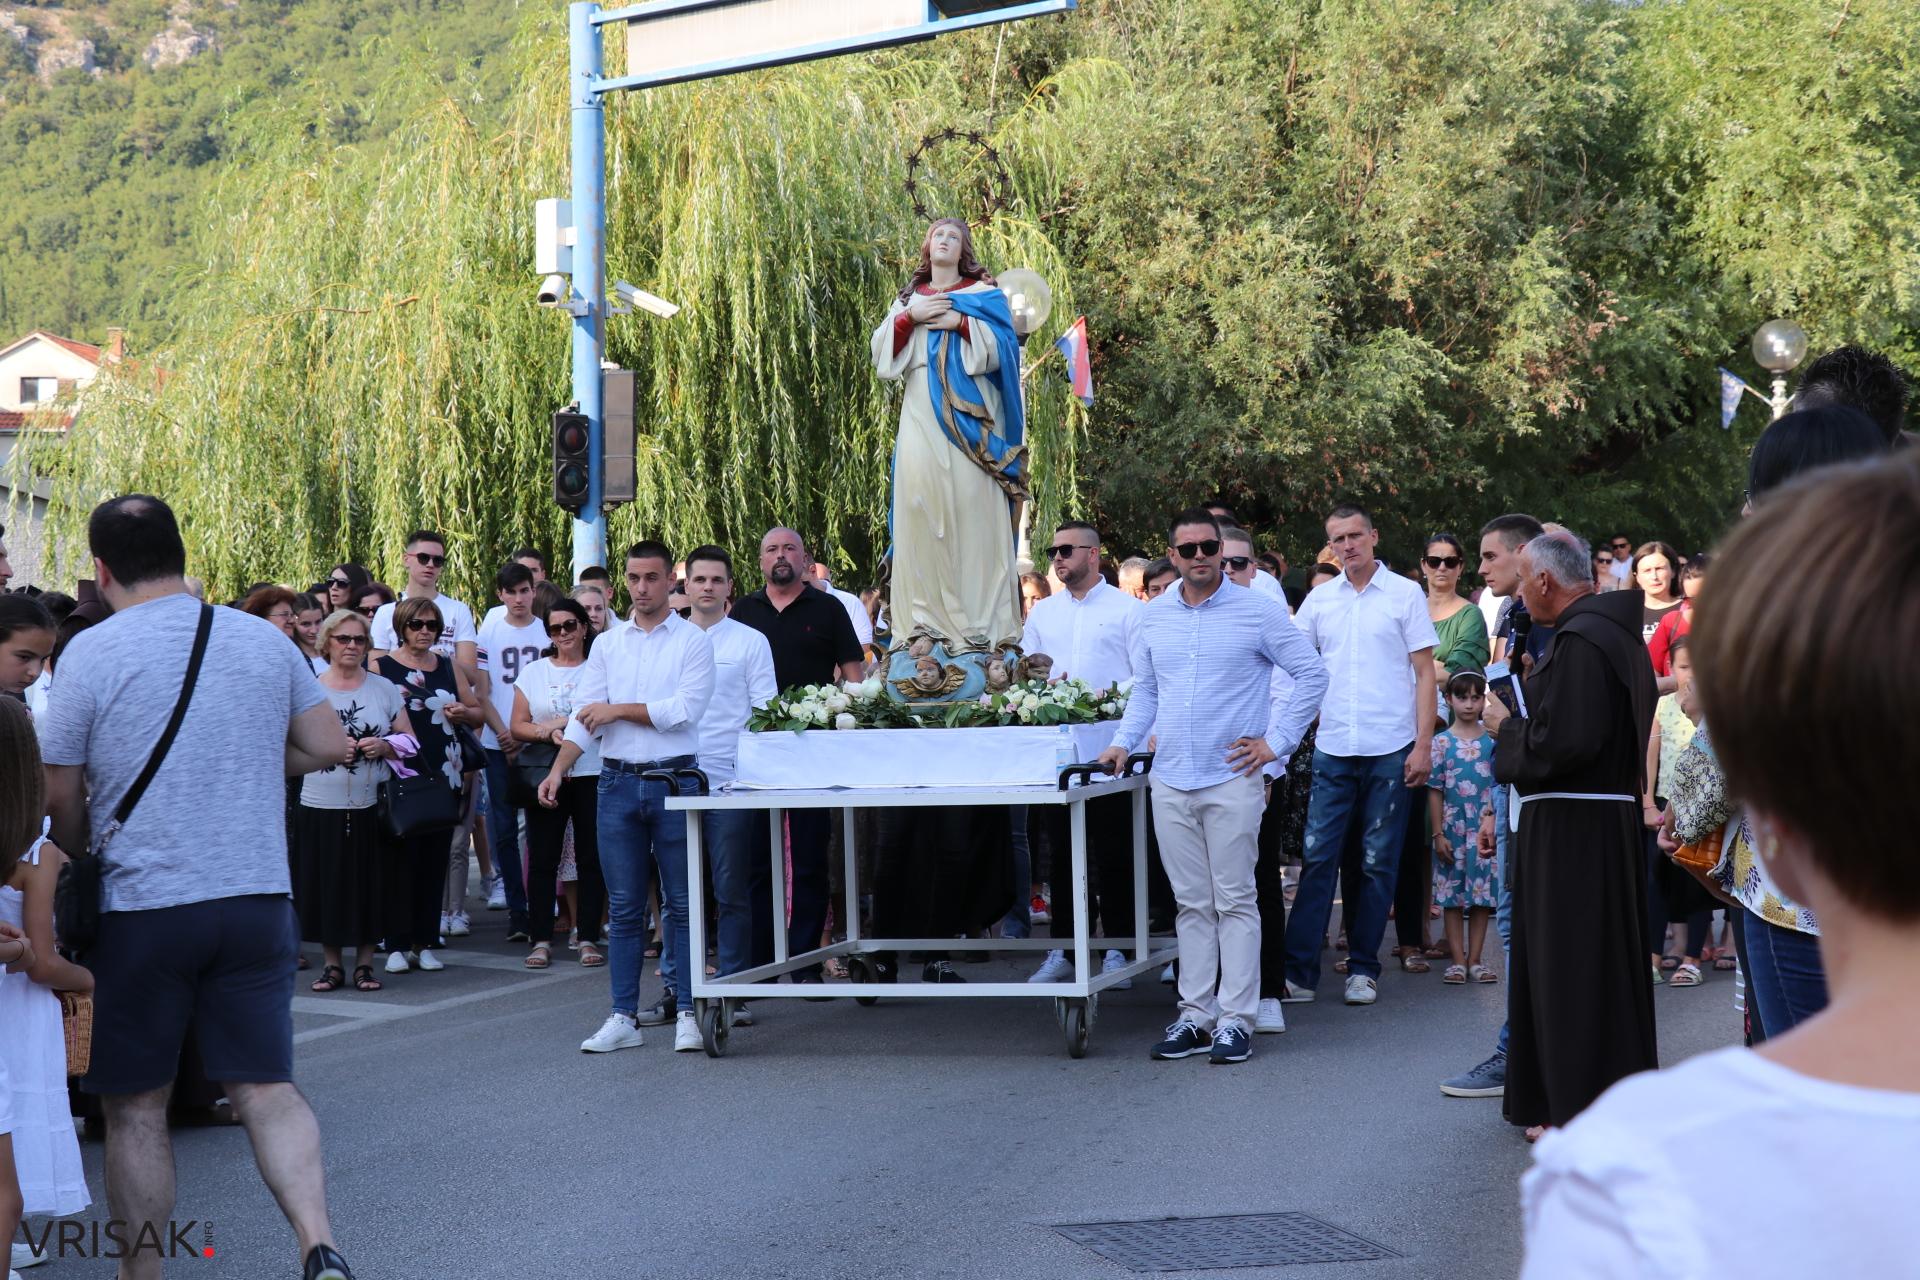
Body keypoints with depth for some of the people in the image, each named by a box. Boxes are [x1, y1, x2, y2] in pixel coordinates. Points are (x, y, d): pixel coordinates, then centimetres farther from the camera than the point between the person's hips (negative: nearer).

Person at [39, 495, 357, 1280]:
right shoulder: (263, 639, 3)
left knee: (136, 1107, 11)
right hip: (258, 899, 3)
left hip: (141, 910, -3)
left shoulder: (91, 653, -8)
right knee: (266, 1089, 6)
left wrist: (85, 858, 17)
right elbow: (328, 746, 9)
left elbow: (57, 795, -3)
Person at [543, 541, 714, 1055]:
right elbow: (584, 716, 5)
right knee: (623, 908, 6)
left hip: (675, 781, -3)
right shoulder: (607, 644, 11)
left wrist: (619, 709, -7)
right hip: (618, 782, 3)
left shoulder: (693, 641, 0)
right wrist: (557, 770, -8)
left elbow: (684, 710, -12)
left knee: (682, 904, 2)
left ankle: (686, 1013, 8)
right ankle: (623, 1017, 11)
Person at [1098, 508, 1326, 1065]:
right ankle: (1195, 1016, 15)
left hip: (1231, 779, -4)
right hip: (1170, 781, 4)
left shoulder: (1258, 611, -3)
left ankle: (1236, 1020, 4)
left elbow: (1311, 675, 1)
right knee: (1192, 904, 9)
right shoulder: (1151, 618, 10)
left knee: (1235, 902, -1)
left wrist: (1277, 741, -4)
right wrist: (1124, 743, 6)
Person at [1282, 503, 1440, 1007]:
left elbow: (1425, 673, 0)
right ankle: (1299, 970, 0)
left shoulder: (1405, 595, 1)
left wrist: (1423, 745, -7)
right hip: (1332, 749, 2)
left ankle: (1363, 969, 14)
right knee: (1318, 857, -2)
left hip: (1390, 751, -2)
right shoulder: (1319, 600, 9)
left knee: (1378, 863, 5)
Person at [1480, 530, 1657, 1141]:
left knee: (1569, 971, -2)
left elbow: (1563, 742, -25)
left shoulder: (1578, 640, -19)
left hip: (1569, 833, -10)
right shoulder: (1617, 631, 12)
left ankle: (1581, 1116, 6)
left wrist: (1506, 727, -9)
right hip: (1611, 816, 10)